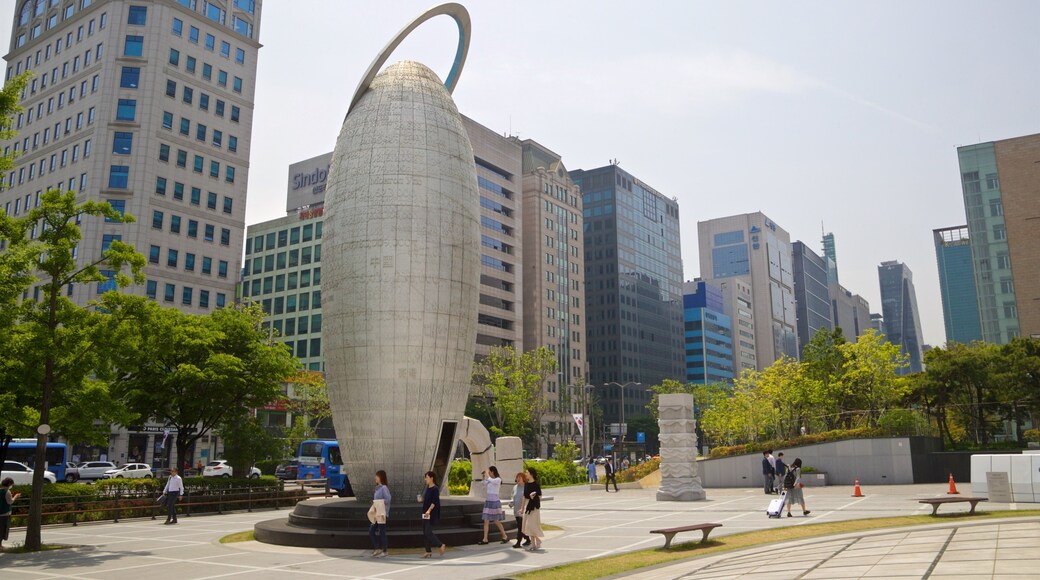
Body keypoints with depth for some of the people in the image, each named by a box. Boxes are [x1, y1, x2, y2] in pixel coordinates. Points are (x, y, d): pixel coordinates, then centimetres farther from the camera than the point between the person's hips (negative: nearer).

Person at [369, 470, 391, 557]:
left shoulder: (384, 488, -13)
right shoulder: (378, 488, 14)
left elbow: (388, 500, -20)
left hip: (382, 514, -9)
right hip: (376, 514, 9)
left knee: (382, 532, 0)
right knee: (371, 531, 10)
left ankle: (384, 551, 11)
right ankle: (377, 549, 19)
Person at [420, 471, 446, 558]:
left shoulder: (435, 489, -12)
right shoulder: (427, 488, 13)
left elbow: (434, 502, -22)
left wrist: (429, 510, -30)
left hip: (432, 514, -9)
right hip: (425, 513, 9)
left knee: (428, 532, -11)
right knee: (425, 533, 8)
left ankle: (441, 546, 2)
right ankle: (428, 551, 15)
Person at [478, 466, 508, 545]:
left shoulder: (498, 480, -10)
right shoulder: (489, 480, 12)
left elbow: (490, 480, -27)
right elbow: (485, 488, 14)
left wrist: (487, 474, -12)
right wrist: (484, 477, 10)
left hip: (495, 501, -7)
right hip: (488, 501, 7)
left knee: (497, 521, 0)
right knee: (486, 521, 1)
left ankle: (505, 537, 14)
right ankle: (485, 539, 2)